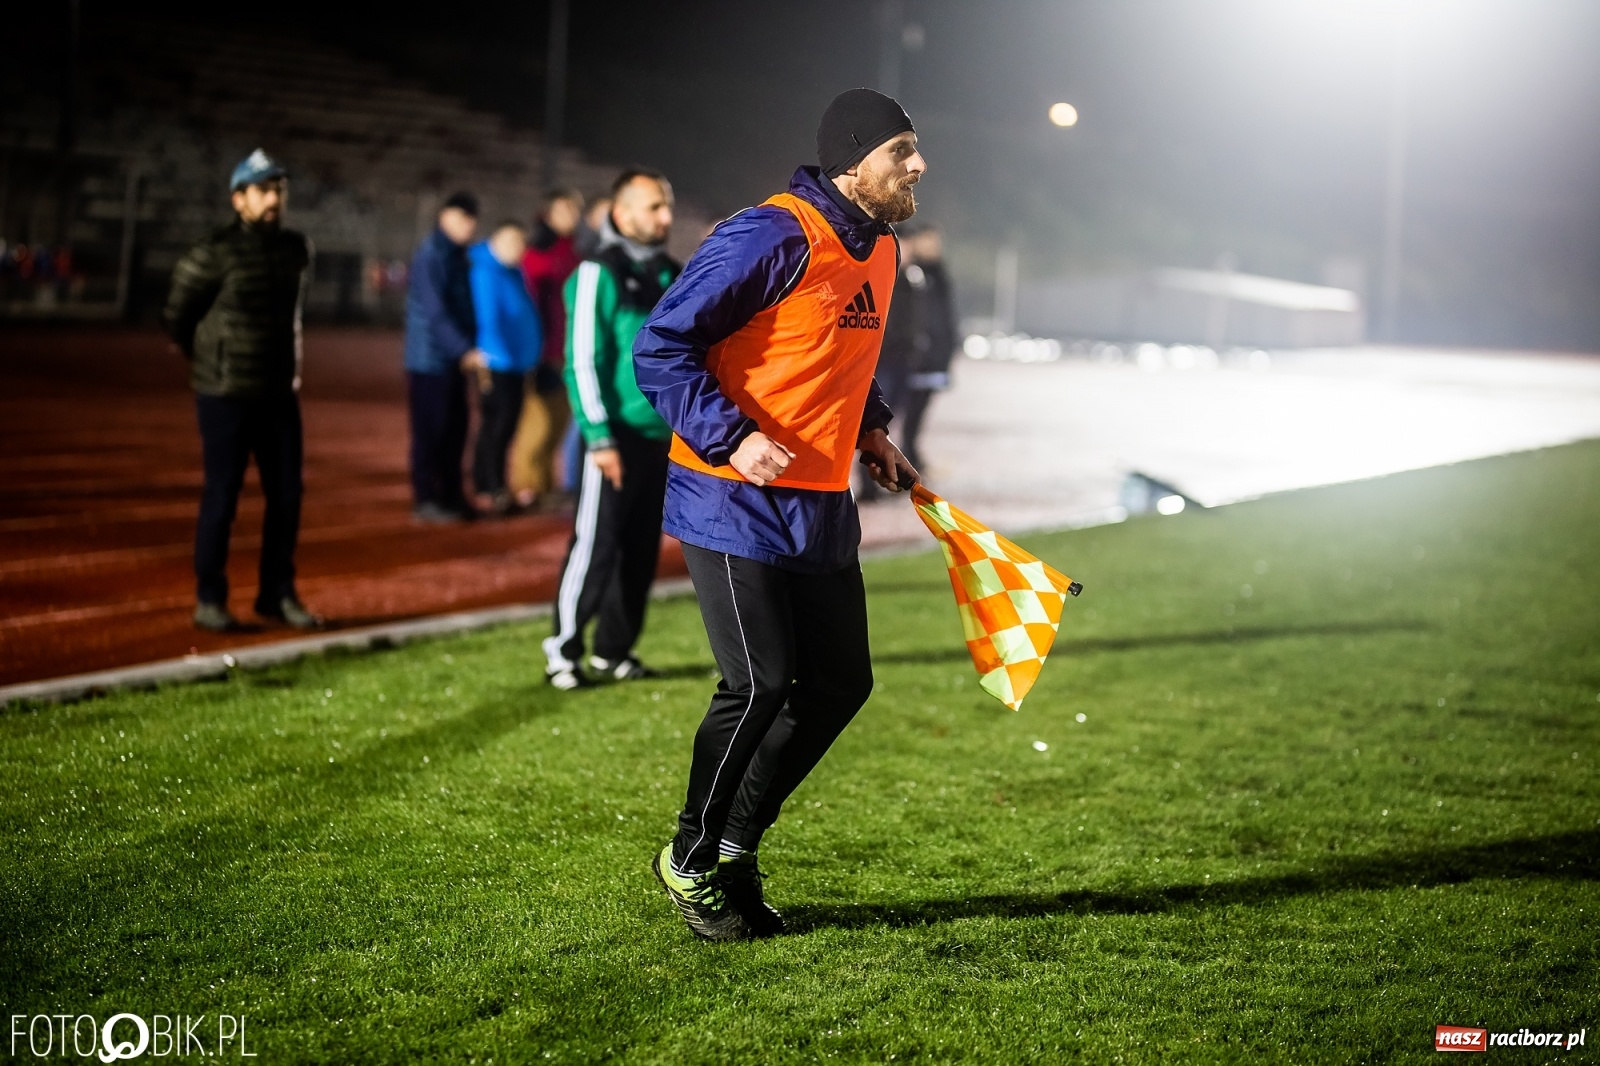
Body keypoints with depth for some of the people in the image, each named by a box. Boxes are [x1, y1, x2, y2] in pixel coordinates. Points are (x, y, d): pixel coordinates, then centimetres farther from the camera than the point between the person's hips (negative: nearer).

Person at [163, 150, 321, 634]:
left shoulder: (298, 249, 6)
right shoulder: (214, 253, -11)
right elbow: (177, 316, -1)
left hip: (280, 393, 5)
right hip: (225, 394, -5)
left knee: (287, 494, 7)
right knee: (222, 494, -1)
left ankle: (278, 595, 18)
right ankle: (209, 600, 8)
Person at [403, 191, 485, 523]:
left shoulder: (457, 255, 12)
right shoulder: (431, 255, -14)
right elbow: (435, 311, -20)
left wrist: (470, 349, 8)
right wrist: (465, 351, -23)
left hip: (453, 359, 8)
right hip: (430, 358, -8)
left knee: (455, 429, 11)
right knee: (430, 430, -3)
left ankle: (451, 495, 19)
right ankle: (425, 499, 3)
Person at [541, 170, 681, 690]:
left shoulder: (669, 276, 14)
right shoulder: (599, 274, -9)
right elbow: (582, 362, -14)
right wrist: (599, 436, -19)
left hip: (660, 436, 7)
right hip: (618, 434, -7)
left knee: (641, 548, 10)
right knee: (595, 544, -6)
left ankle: (614, 650, 19)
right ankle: (563, 651, 3)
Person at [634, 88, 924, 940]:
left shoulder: (880, 250, 11)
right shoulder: (771, 239, -17)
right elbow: (661, 347, -17)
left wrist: (870, 430, 14)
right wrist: (734, 438, -26)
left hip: (819, 509, 9)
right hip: (734, 505, -9)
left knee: (840, 682, 8)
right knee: (761, 685, -8)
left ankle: (737, 845, 24)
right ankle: (692, 860, 14)